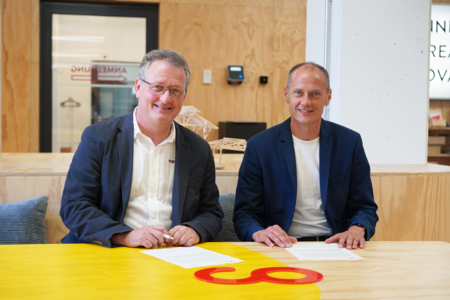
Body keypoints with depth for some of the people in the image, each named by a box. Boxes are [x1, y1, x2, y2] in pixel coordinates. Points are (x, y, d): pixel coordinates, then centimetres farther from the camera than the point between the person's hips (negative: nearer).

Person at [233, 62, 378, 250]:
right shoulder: (259, 146, 2)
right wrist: (258, 232, -21)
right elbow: (244, 213, 2)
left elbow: (365, 208, 10)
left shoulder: (350, 142, 7)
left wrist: (357, 229, -13)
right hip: (282, 247, -1)